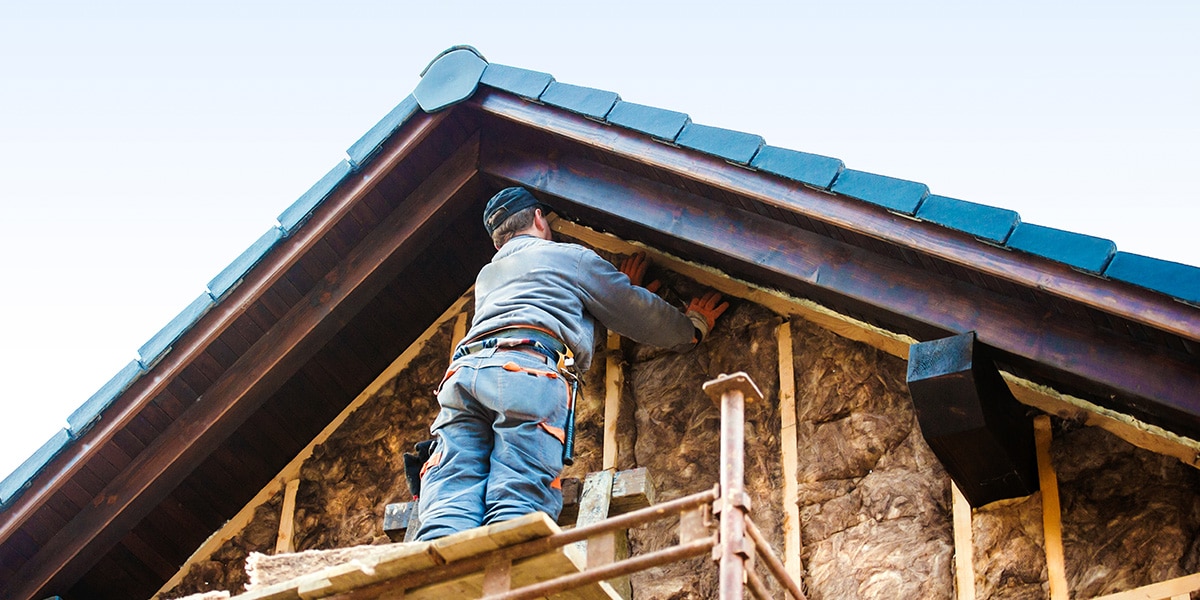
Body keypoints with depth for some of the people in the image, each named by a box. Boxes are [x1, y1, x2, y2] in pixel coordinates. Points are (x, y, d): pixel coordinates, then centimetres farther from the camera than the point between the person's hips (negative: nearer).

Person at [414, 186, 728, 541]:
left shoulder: (486, 277, 42)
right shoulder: (569, 256, 26)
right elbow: (639, 314, 31)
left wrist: (621, 287, 65)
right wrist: (694, 327, 50)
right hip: (529, 369, -4)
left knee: (447, 513, -16)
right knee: (517, 512, -21)